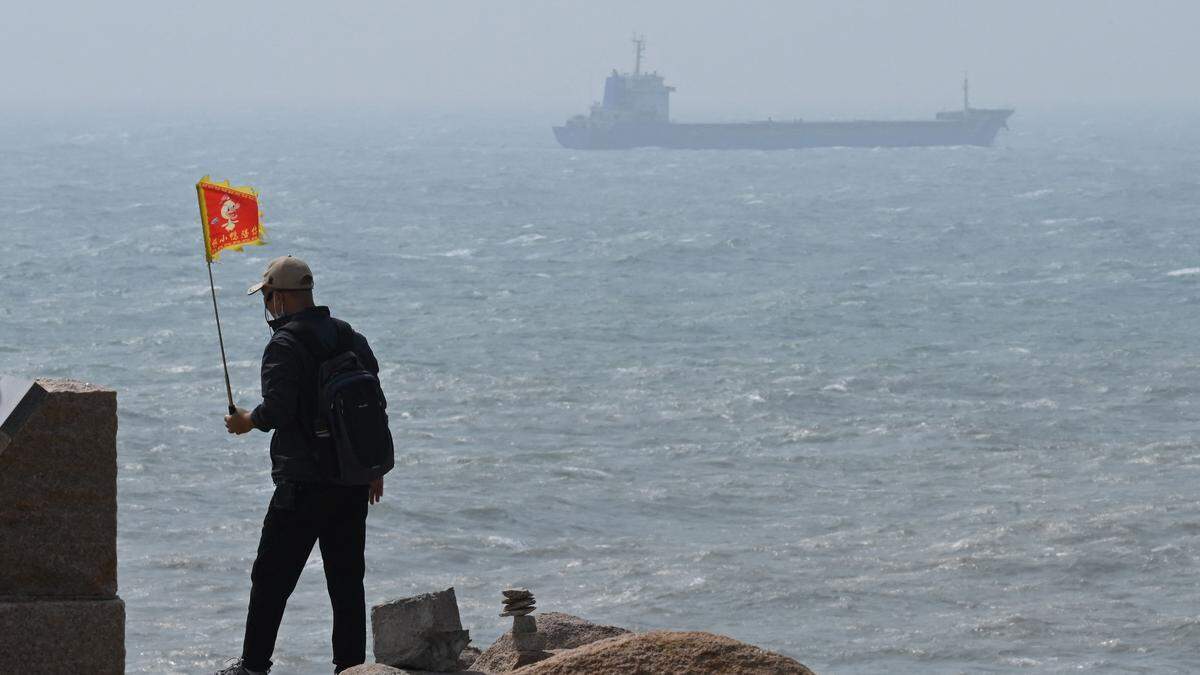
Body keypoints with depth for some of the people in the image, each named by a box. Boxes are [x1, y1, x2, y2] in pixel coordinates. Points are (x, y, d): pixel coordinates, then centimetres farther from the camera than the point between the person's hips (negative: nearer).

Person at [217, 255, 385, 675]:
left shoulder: (285, 345, -12)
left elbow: (278, 409, -21)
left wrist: (249, 421, 1)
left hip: (303, 484, -7)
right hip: (354, 482, 7)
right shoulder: (350, 337, 10)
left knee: (271, 577, 2)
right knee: (347, 578, 9)